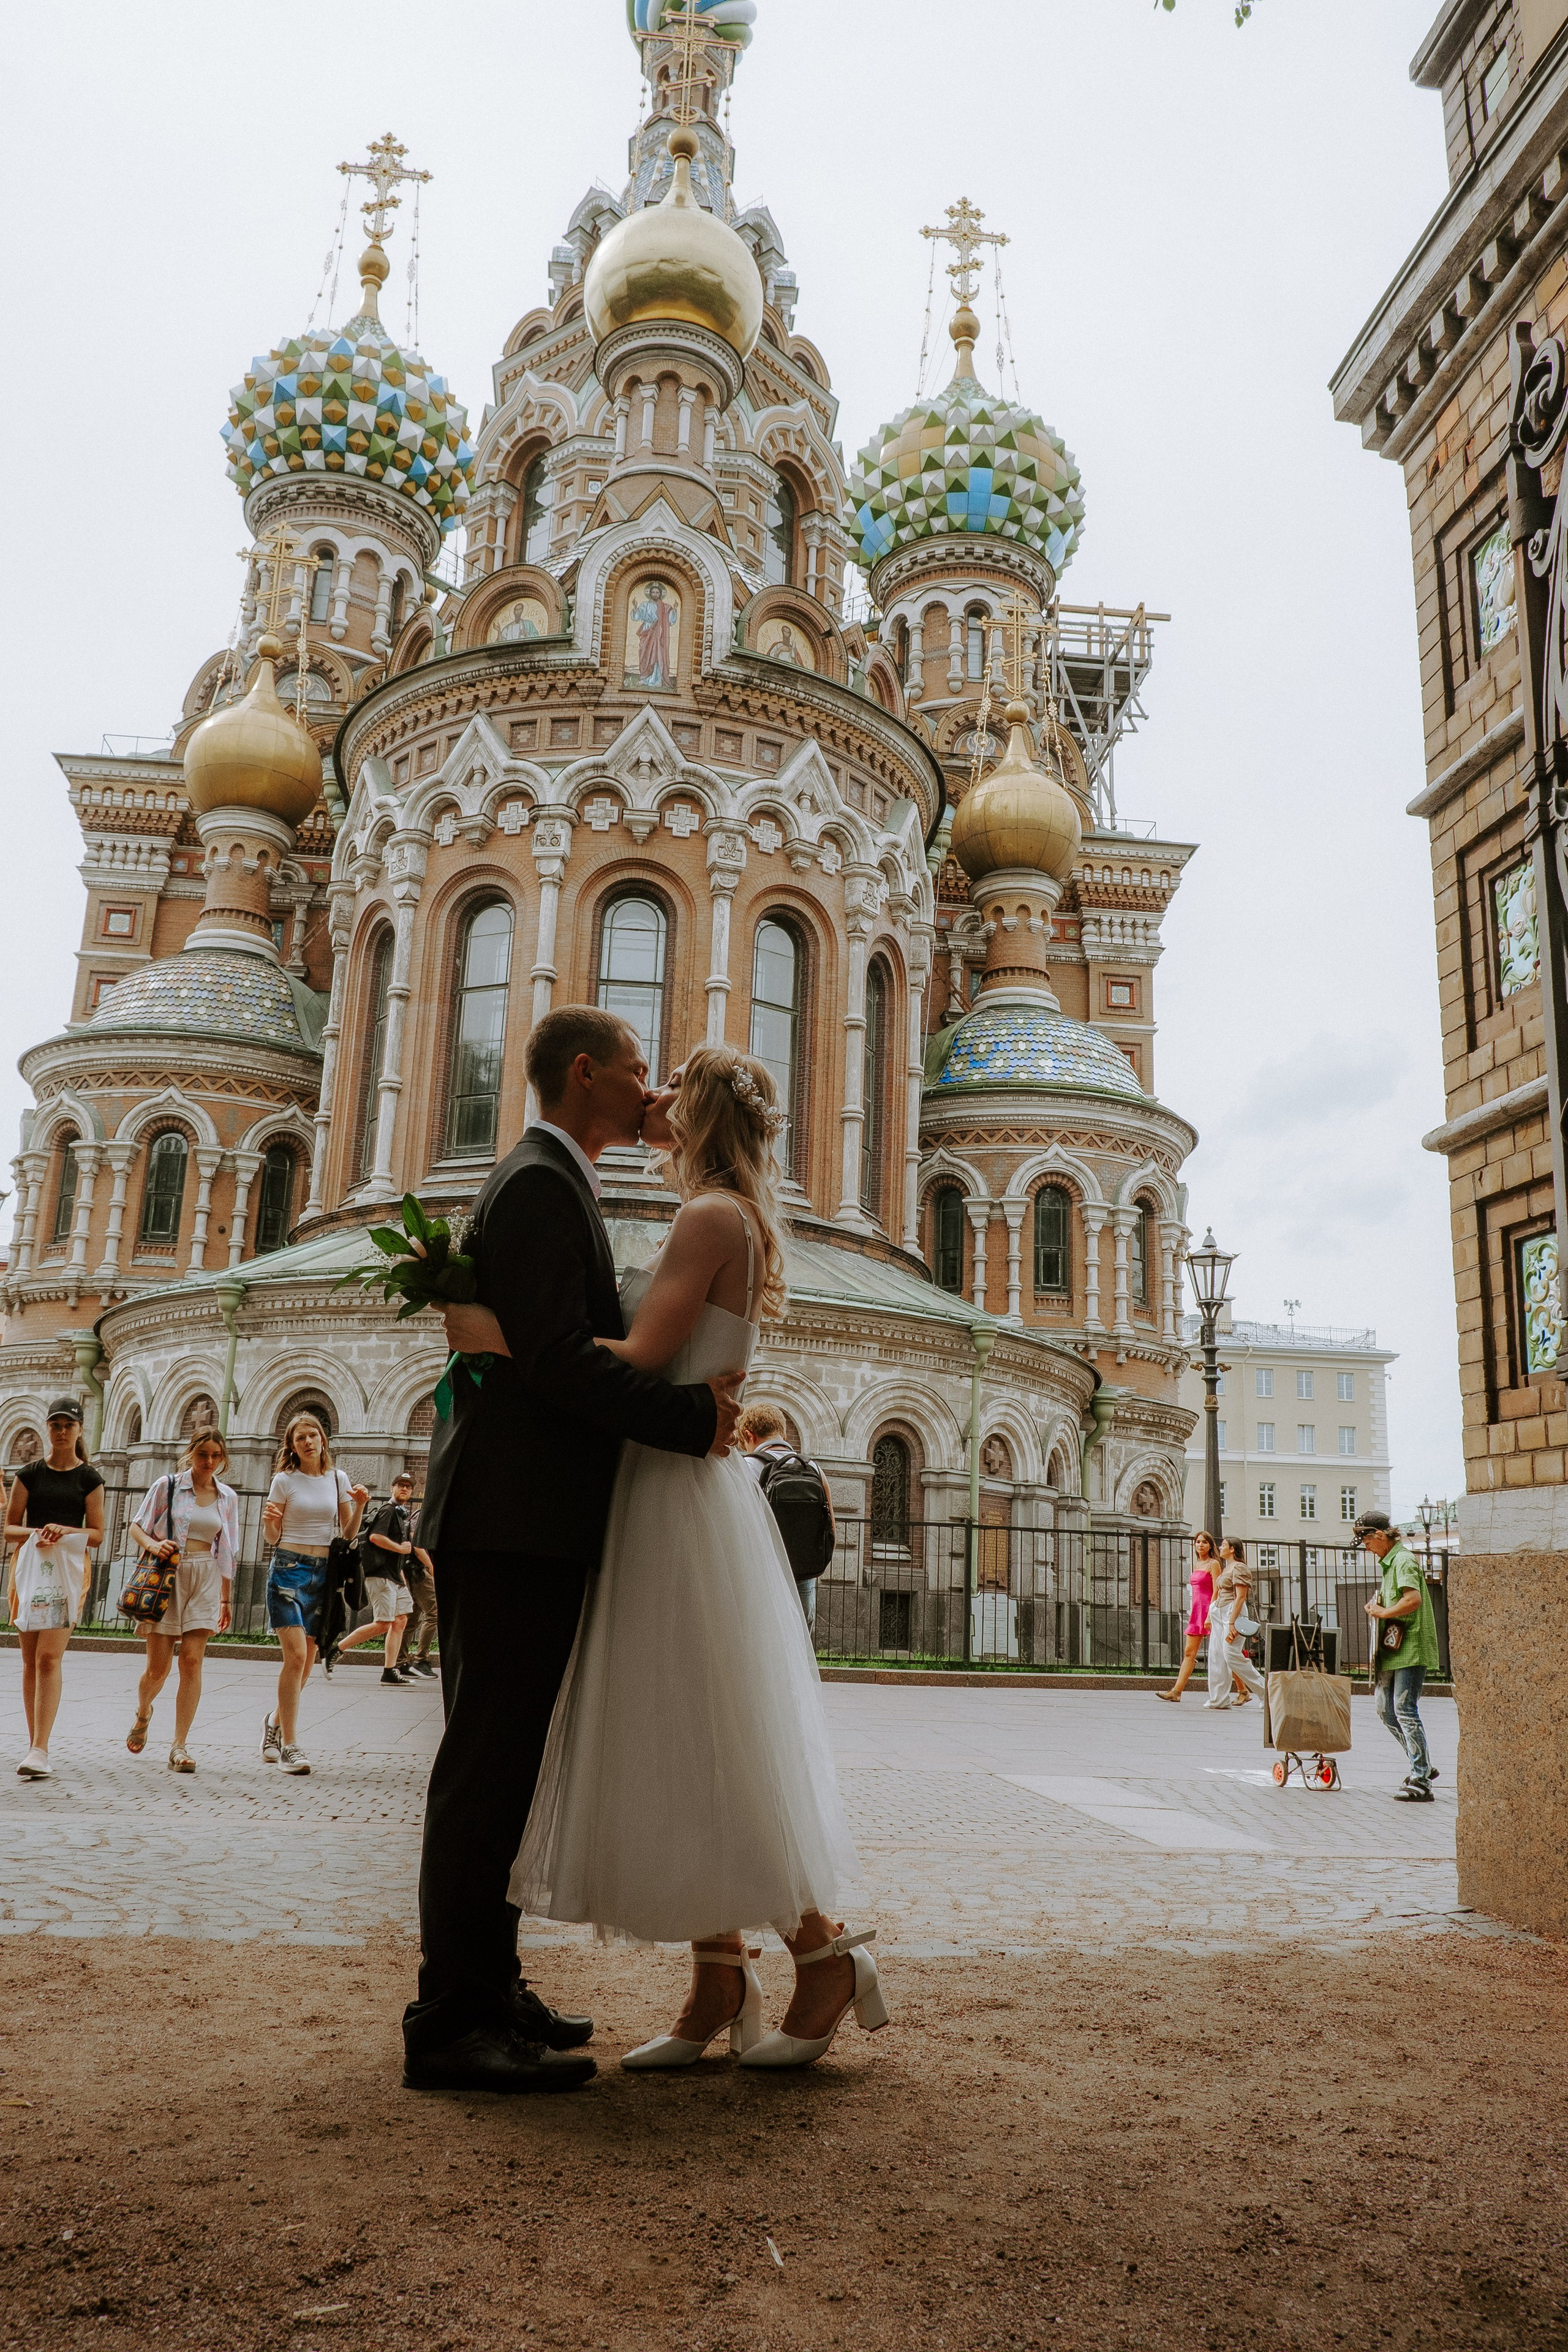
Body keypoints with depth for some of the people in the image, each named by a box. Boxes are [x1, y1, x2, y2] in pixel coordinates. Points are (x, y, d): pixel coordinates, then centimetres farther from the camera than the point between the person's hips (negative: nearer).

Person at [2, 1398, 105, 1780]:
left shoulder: (90, 1477, 5)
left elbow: (97, 1533, 5)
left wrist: (65, 1531, -13)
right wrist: (36, 1534, -12)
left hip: (70, 1567, -3)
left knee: (49, 1658, -14)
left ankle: (40, 1751, -19)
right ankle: (35, 1745, 15)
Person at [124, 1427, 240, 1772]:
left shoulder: (228, 1497, 8)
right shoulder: (167, 1486, -1)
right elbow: (138, 1526, 3)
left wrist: (226, 1599, 14)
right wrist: (153, 1544, -19)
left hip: (206, 1579, 2)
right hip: (166, 1575, -2)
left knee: (192, 1661, -9)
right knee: (158, 1666, 0)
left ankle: (179, 1747, -4)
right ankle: (143, 1713, 34)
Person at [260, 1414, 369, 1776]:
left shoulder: (338, 1479, 8)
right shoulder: (284, 1481, 0)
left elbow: (349, 1533, 11)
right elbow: (272, 1538, 3)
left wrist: (360, 1506, -7)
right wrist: (270, 1523, -19)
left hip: (323, 1573, 4)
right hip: (289, 1569, -4)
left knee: (307, 1661, 8)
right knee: (296, 1655, -16)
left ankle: (276, 1722, 32)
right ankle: (289, 1745, -10)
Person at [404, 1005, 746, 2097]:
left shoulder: (549, 1182, 21)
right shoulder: (542, 1184, -12)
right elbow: (555, 1358, -21)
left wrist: (691, 1392, 7)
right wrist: (692, 1415, -17)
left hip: (526, 1521, 10)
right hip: (516, 1517, -10)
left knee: (499, 1763, 14)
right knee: (489, 1764, -5)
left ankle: (483, 1989, 24)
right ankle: (454, 2021, 3)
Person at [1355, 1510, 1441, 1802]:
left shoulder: (1404, 1560, -13)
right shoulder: (1387, 1562, 19)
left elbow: (1414, 1599, -28)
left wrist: (1383, 1612, -16)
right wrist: (1377, 1608, 10)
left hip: (1410, 1649, -11)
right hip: (1392, 1649, 11)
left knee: (1405, 1711, -11)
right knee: (1386, 1711, 12)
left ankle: (1421, 1782, -8)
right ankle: (1421, 1766, 22)